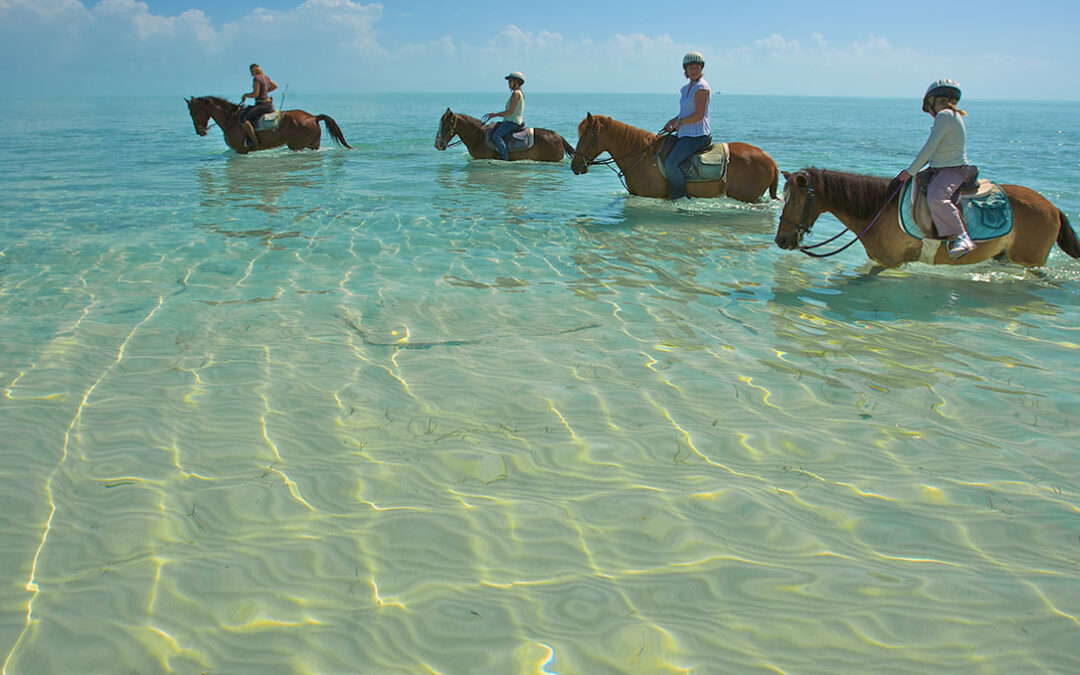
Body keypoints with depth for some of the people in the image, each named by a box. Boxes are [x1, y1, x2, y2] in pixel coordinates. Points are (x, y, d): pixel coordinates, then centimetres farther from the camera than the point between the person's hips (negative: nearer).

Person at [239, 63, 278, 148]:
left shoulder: (256, 78, -13)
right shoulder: (265, 77, 14)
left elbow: (255, 94, -18)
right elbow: (275, 86, 29)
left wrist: (245, 95, -2)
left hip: (261, 104, -10)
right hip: (269, 105, 10)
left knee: (243, 117, -17)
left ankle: (253, 140, -22)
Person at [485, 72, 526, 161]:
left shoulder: (516, 93, -11)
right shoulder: (519, 93, 21)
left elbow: (511, 111, -20)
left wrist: (495, 114, -14)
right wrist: (495, 114, 17)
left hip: (513, 122, -11)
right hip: (511, 121, 11)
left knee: (496, 136, -26)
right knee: (491, 131, 16)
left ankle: (505, 158, -31)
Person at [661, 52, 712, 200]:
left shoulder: (702, 87, -13)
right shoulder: (687, 88, 15)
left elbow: (699, 115, -19)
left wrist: (679, 122, -9)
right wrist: (673, 120, 7)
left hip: (698, 135, -10)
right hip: (685, 134, 10)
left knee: (670, 163, -24)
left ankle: (679, 198, -16)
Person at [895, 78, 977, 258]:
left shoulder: (945, 115, -15)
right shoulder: (953, 116, 17)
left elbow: (930, 147, -20)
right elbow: (933, 149, 22)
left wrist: (911, 171, -15)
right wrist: (913, 169, 18)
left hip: (953, 171, -11)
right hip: (942, 170, 11)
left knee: (936, 197, -34)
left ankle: (961, 238, -38)